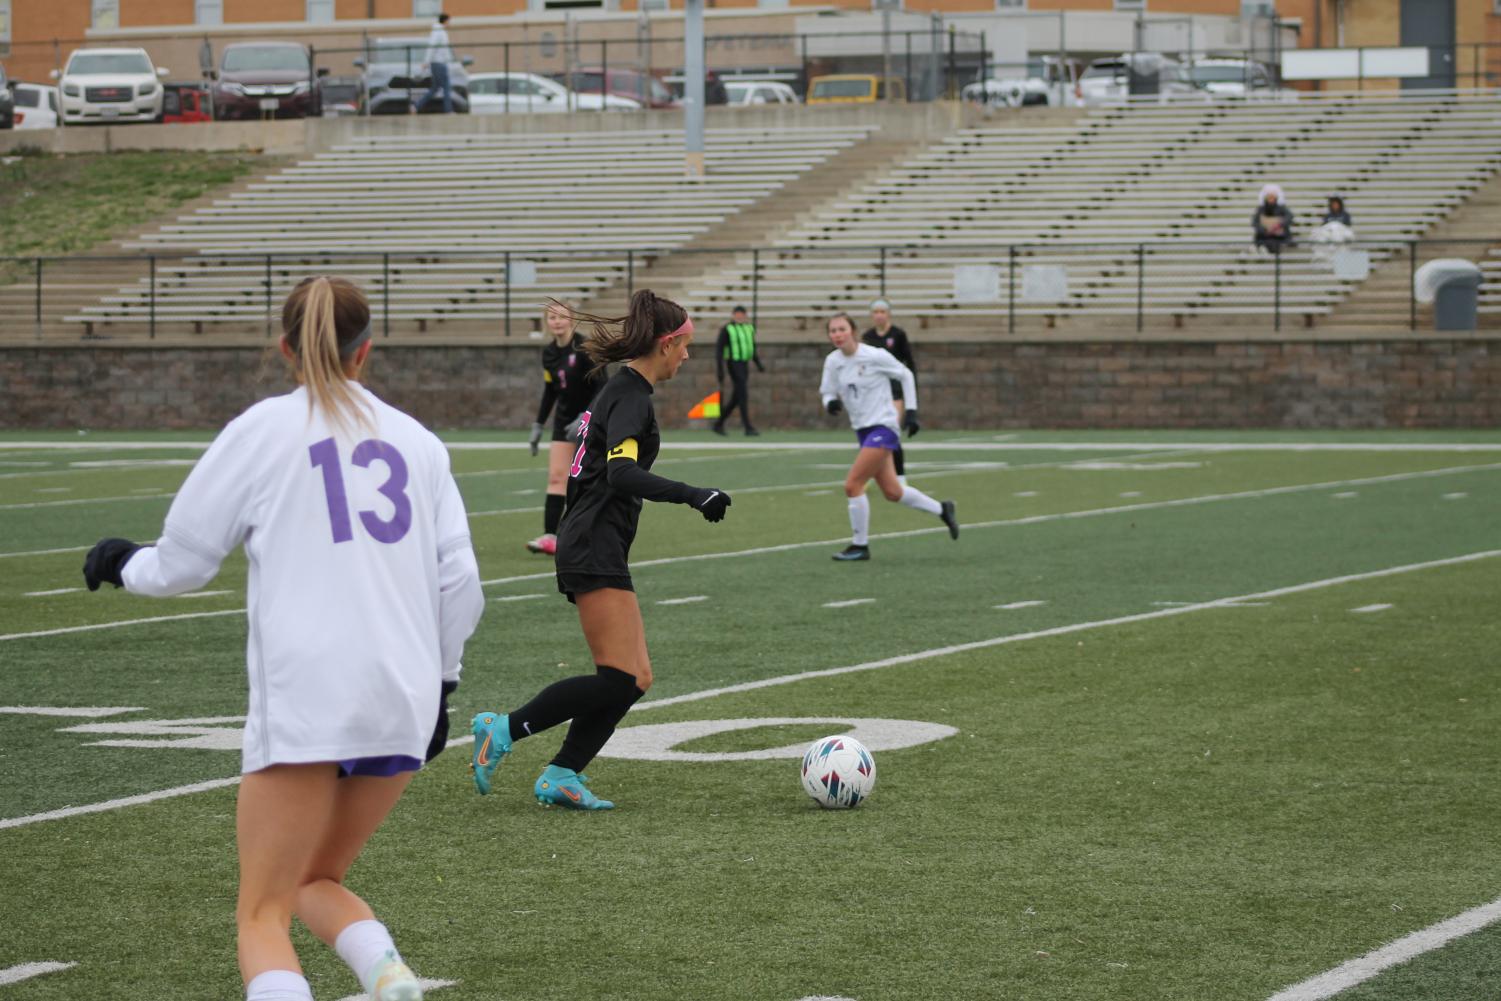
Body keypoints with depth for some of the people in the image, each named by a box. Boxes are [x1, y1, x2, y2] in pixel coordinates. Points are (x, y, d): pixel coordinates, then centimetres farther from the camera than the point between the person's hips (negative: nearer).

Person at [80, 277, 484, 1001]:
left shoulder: (262, 430, 2)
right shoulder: (416, 439, 13)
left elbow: (182, 563, 7)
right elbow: (458, 581, 11)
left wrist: (121, 563, 28)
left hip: (304, 700, -4)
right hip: (405, 700, 4)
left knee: (263, 914, 0)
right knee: (315, 883, 21)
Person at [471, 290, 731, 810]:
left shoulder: (622, 389, 18)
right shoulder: (631, 395, -12)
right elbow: (621, 472, -27)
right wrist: (692, 495, -33)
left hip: (594, 549, 11)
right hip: (595, 550, -11)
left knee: (635, 679, 5)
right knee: (619, 681, -14)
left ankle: (560, 776, 1)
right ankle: (504, 730, -10)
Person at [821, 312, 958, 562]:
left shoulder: (875, 356, -15)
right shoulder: (832, 362, 0)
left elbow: (906, 375, -3)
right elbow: (828, 393, 7)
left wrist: (911, 411, -5)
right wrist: (831, 403, -17)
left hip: (882, 427, -7)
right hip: (863, 429, 7)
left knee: (852, 485, -15)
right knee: (892, 492, 14)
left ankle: (860, 546, -1)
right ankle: (941, 509, 36)